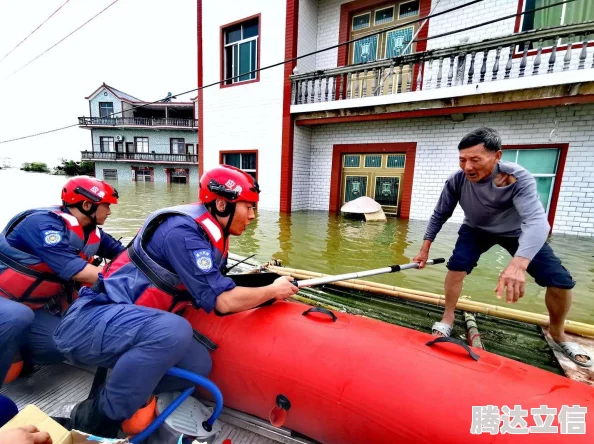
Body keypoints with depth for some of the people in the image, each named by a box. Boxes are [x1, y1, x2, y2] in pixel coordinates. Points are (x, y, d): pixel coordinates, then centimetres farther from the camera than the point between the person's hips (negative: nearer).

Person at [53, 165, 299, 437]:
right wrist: (272, 291, -9)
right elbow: (223, 301, -23)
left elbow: (215, 289, 13)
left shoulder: (209, 232, 5)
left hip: (126, 321, 9)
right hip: (90, 321, -8)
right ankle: (98, 420, -8)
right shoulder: (183, 230, -23)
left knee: (199, 363, -2)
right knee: (174, 331, -34)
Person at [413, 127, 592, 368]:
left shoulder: (518, 178, -34)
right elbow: (439, 215, -14)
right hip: (476, 230, 1)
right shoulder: (457, 180, -27)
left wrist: (518, 263, -65)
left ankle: (557, 333, 20)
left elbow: (536, 220, -47)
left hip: (517, 232, -1)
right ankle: (448, 318, 1)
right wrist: (425, 249, -12)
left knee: (561, 280, -8)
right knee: (456, 266, -20)